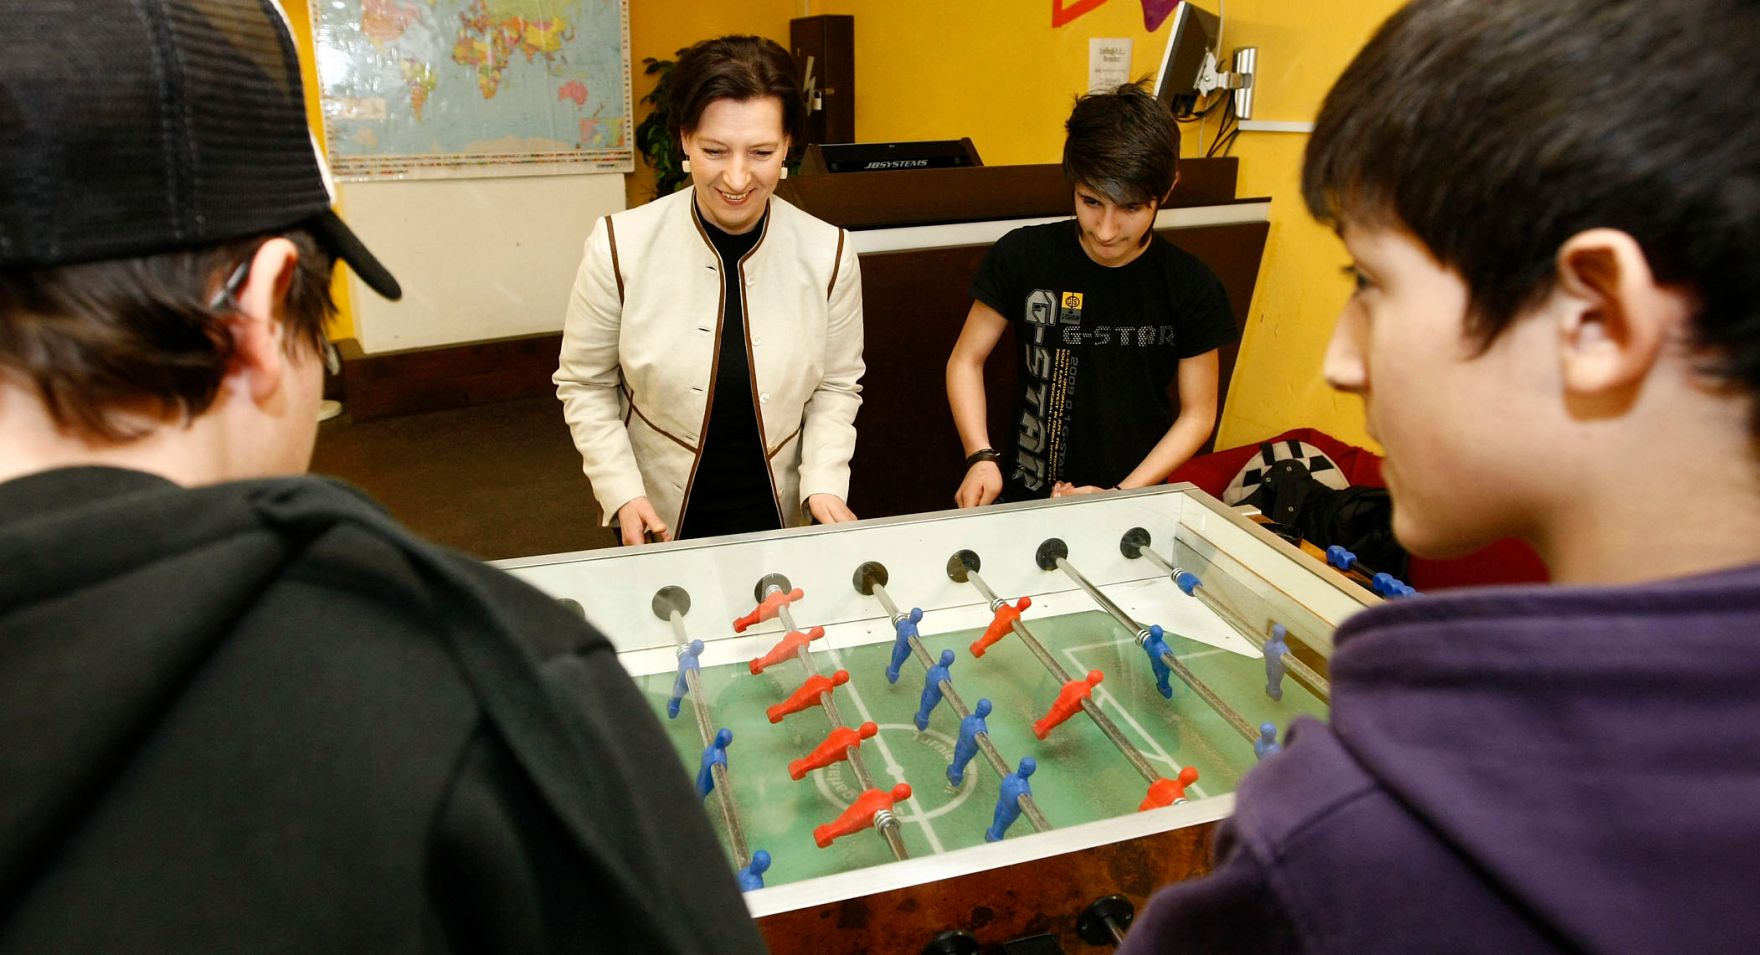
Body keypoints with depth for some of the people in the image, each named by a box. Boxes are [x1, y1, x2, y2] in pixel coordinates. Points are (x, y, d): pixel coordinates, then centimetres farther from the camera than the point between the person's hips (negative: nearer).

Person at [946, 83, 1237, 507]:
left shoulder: (1193, 289, -4)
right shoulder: (1023, 256, -6)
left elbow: (1198, 414, 2)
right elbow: (966, 360, 2)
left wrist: (1122, 497, -10)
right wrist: (981, 457, -12)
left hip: (1140, 500, 0)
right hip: (1027, 499, 0)